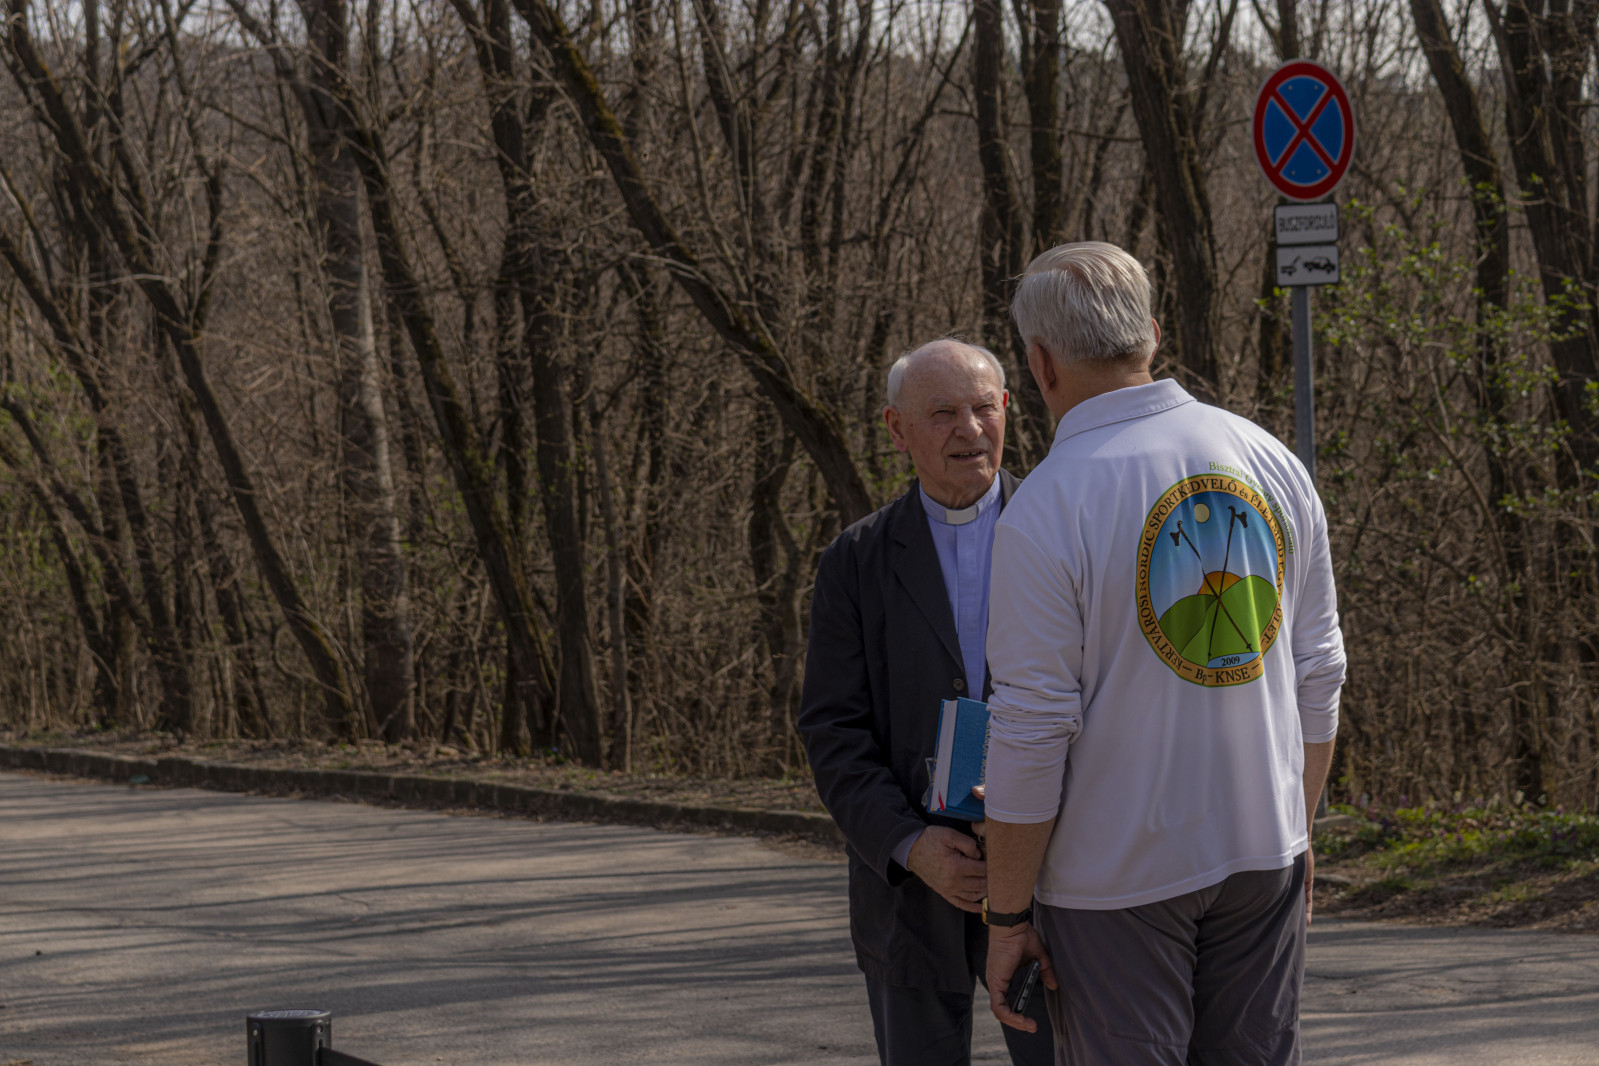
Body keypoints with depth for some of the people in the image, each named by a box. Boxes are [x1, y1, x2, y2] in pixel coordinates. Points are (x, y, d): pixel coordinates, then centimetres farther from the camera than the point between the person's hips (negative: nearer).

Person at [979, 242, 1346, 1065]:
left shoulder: (1045, 510, -15)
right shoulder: (1271, 463, 2)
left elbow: (1033, 732, -14)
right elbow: (1318, 674, 8)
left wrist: (1008, 914, -6)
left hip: (1114, 878, -5)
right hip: (1263, 853, 5)